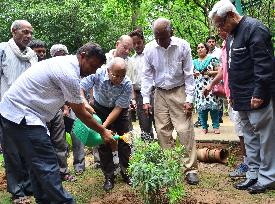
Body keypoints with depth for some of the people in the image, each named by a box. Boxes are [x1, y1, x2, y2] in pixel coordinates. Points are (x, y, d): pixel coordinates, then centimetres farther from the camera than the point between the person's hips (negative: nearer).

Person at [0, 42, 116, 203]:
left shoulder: (64, 62, 10)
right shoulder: (69, 74, -20)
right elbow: (80, 113, -10)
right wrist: (103, 132, 0)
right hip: (22, 117, -11)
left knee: (37, 164, 16)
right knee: (47, 166, -8)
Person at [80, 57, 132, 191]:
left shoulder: (127, 84, -30)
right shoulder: (98, 74, -31)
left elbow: (118, 108, -26)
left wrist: (104, 125, -33)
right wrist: (85, 103, -45)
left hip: (119, 110, 0)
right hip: (100, 108, 1)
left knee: (124, 141, -1)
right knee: (103, 142, 0)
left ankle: (126, 172, 17)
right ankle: (109, 176, 10)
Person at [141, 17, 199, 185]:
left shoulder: (183, 46, -11)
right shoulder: (149, 49, -5)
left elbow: (189, 74, -6)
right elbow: (147, 75, 2)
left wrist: (189, 99, -10)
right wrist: (146, 100, -2)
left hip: (179, 92, -3)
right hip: (160, 94, 3)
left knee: (185, 130, -7)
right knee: (163, 131, 5)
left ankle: (192, 169, 1)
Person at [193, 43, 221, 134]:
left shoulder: (212, 59, 5)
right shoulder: (194, 62, 17)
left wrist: (209, 73, -11)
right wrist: (194, 75, 1)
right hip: (199, 87, 3)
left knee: (213, 106, -7)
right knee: (201, 107, -2)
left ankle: (216, 127, 3)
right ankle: (204, 127, 8)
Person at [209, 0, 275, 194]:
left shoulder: (254, 29, -13)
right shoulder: (231, 34, 16)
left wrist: (259, 93, -21)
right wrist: (232, 92, 21)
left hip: (256, 98, -9)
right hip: (241, 97, 9)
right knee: (249, 136, 14)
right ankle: (253, 174, 24)